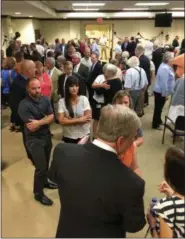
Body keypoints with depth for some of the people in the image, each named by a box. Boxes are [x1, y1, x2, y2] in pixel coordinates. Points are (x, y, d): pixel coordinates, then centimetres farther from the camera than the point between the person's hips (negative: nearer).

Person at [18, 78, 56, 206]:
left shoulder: (45, 99, -3)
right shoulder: (24, 105, -21)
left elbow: (52, 117, -5)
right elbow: (31, 127, -23)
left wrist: (39, 122, -20)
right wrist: (45, 120, -16)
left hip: (47, 136, 6)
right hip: (34, 140, -6)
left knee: (46, 163, 21)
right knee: (41, 167, -2)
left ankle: (44, 182, 46)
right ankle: (38, 194, 19)